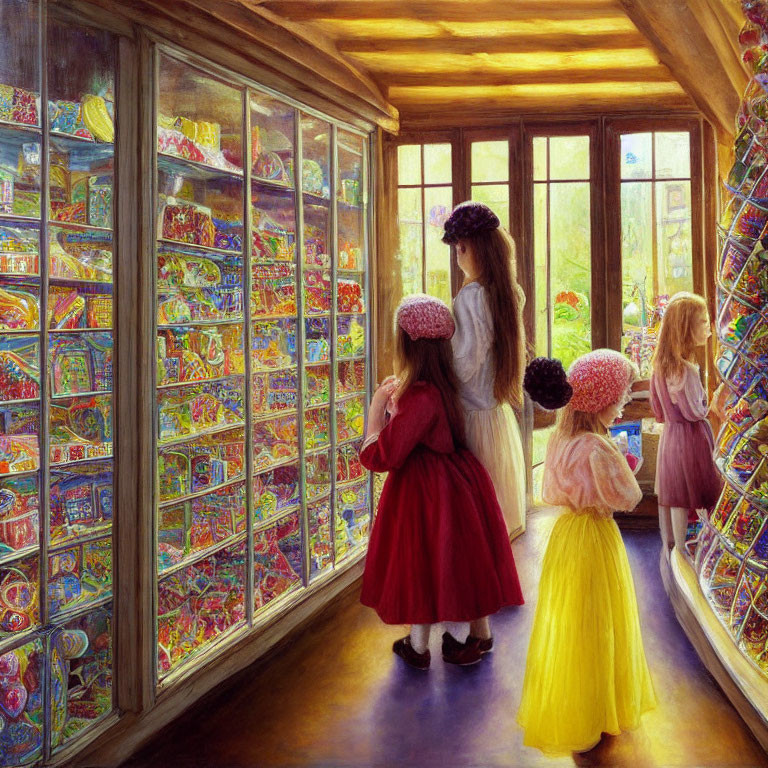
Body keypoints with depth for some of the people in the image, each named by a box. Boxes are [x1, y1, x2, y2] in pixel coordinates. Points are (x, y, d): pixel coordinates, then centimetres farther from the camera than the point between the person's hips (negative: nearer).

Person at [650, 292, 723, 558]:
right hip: (688, 436, -9)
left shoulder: (661, 365, 4)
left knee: (668, 495, 16)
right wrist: (708, 408, -1)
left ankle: (668, 547, 28)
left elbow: (658, 409, 12)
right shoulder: (686, 369, -22)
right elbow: (693, 411, -18)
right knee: (682, 498, 1)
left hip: (669, 434, 9)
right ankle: (681, 554, 10)